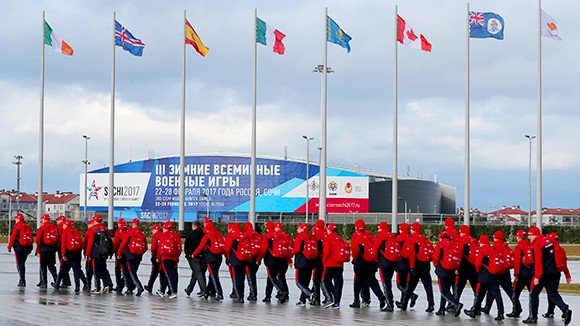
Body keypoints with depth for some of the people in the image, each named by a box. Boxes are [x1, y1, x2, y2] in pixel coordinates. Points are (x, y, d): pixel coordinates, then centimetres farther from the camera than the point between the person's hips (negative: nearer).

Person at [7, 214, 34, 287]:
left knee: (19, 264, -2)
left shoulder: (17, 226, -6)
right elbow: (31, 238, 13)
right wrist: (30, 248, 19)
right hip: (27, 248, 6)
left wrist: (9, 247, -3)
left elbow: (12, 237, -10)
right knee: (22, 263, 15)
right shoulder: (28, 226, 11)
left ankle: (22, 280, -9)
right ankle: (22, 280, 17)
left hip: (19, 248, -6)